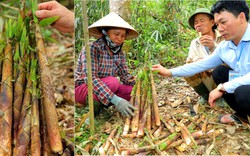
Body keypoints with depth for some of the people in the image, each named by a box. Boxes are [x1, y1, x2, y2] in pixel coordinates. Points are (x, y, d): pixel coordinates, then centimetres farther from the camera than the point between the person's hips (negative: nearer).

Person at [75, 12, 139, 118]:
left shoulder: (119, 53, -2)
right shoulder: (92, 48, -22)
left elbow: (125, 76, -1)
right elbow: (90, 78, -33)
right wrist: (116, 100, -42)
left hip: (105, 90, 7)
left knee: (132, 90, -16)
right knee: (113, 82, -32)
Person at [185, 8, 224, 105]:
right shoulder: (194, 42, 3)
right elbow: (189, 60, -5)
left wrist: (214, 47, -41)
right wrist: (197, 60, -29)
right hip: (206, 77, 4)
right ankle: (205, 95, 4)